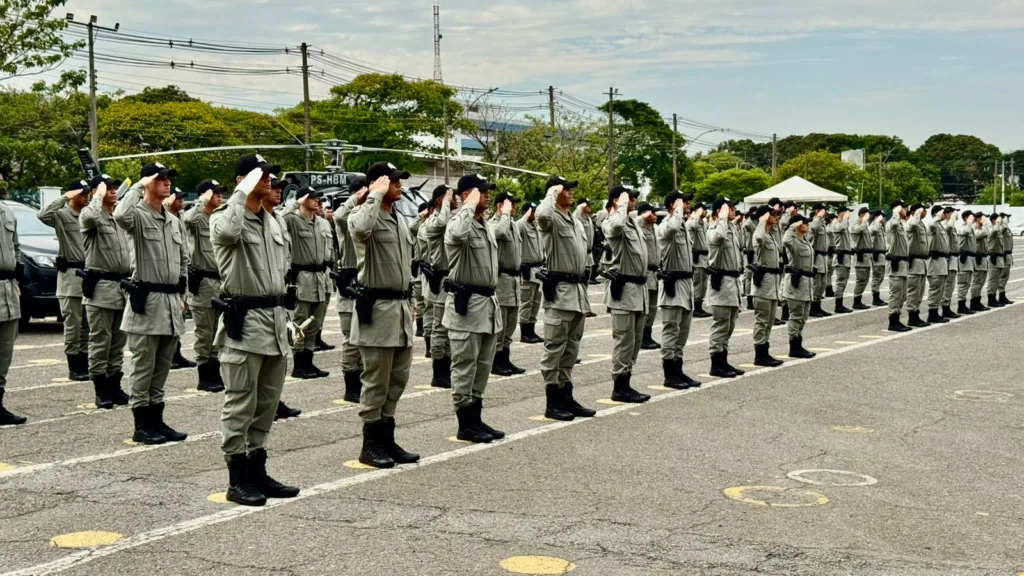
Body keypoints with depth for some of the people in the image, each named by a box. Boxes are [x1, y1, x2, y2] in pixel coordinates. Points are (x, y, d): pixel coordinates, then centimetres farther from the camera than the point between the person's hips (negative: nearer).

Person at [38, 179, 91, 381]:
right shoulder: (62, 215, -5)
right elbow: (43, 215, -27)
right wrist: (65, 198, -22)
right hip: (71, 276, -6)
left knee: (88, 324, 10)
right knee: (73, 325, -3)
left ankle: (85, 365, 17)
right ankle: (74, 368, 2)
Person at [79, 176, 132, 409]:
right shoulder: (90, 214, -7)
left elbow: (129, 250, 19)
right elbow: (89, 217, -33)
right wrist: (99, 196, -18)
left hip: (123, 285, 7)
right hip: (101, 286, -7)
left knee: (118, 342, 11)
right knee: (100, 342, -3)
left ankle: (115, 386, 19)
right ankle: (101, 391, 2)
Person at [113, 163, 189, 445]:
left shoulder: (174, 221, 14)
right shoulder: (138, 215, -8)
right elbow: (120, 215, -34)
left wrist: (181, 294, 15)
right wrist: (139, 186, -21)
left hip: (171, 301, 7)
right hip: (146, 299, -7)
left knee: (162, 367, 12)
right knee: (144, 367, -1)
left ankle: (156, 421, 21)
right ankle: (141, 425, 6)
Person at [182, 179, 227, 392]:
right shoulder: (196, 218, -8)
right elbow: (187, 219, -35)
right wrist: (203, 201, -23)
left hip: (221, 281, 7)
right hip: (202, 282, -7)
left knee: (219, 333, 11)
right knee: (205, 334, 0)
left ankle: (215, 373, 19)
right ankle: (205, 377, 7)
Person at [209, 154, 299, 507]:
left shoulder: (274, 223, 16)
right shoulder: (223, 219, -8)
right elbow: (228, 231, -34)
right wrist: (243, 192, -24)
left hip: (274, 321, 8)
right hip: (243, 321, -8)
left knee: (267, 404, 13)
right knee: (240, 405, -3)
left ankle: (257, 471, 22)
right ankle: (237, 480, 4)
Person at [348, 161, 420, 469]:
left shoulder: (400, 219, 15)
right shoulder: (364, 216, -12)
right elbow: (361, 228, -39)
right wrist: (376, 194, -27)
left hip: (401, 306, 9)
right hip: (376, 306, -8)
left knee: (397, 379, 13)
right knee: (377, 380, -2)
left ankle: (387, 440, 22)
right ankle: (370, 444, 8)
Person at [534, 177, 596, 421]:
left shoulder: (576, 222, 18)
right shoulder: (551, 219, -9)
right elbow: (542, 214, -35)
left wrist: (583, 286, 17)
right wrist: (552, 193, -17)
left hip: (578, 290, 9)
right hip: (559, 290, -9)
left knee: (571, 348, 12)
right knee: (555, 348, -4)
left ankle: (566, 397, 19)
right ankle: (552, 402, 1)